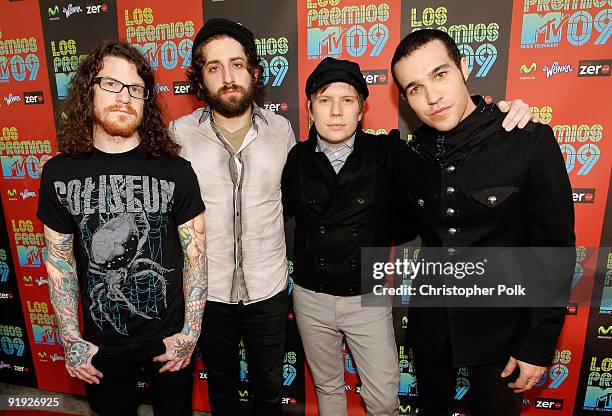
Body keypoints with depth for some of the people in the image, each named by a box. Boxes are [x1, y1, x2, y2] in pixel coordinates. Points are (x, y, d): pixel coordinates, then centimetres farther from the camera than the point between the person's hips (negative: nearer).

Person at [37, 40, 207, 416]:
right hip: (100, 342, 2)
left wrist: (190, 333, -9)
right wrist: (71, 341, 0)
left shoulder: (176, 171, -12)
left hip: (169, 337, -1)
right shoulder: (60, 173, -6)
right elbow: (60, 261, 1)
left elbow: (195, 255, -9)